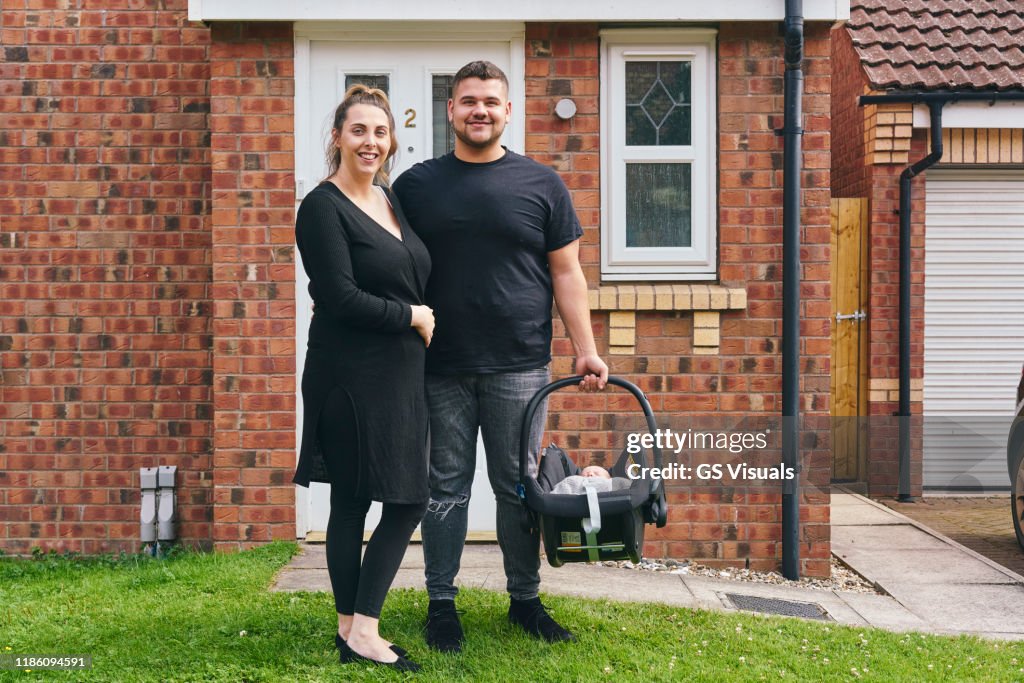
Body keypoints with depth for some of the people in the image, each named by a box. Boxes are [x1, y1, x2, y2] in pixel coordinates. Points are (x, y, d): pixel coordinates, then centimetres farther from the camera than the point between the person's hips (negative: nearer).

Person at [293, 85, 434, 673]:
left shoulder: (393, 199, 13)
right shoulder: (323, 207, -10)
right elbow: (341, 298, -17)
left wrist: (423, 319, 4)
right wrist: (412, 316, -9)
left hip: (401, 374, 8)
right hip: (351, 376, -8)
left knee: (409, 501, 8)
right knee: (351, 503, 1)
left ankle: (359, 629, 18)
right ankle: (357, 632, 14)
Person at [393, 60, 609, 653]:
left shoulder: (541, 184, 6)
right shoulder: (415, 185, 7)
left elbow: (566, 273, 6)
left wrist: (587, 350, -2)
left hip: (519, 367, 0)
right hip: (440, 370, 0)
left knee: (519, 486, 9)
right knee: (446, 487, 8)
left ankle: (525, 599, 24)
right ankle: (442, 603, 21)